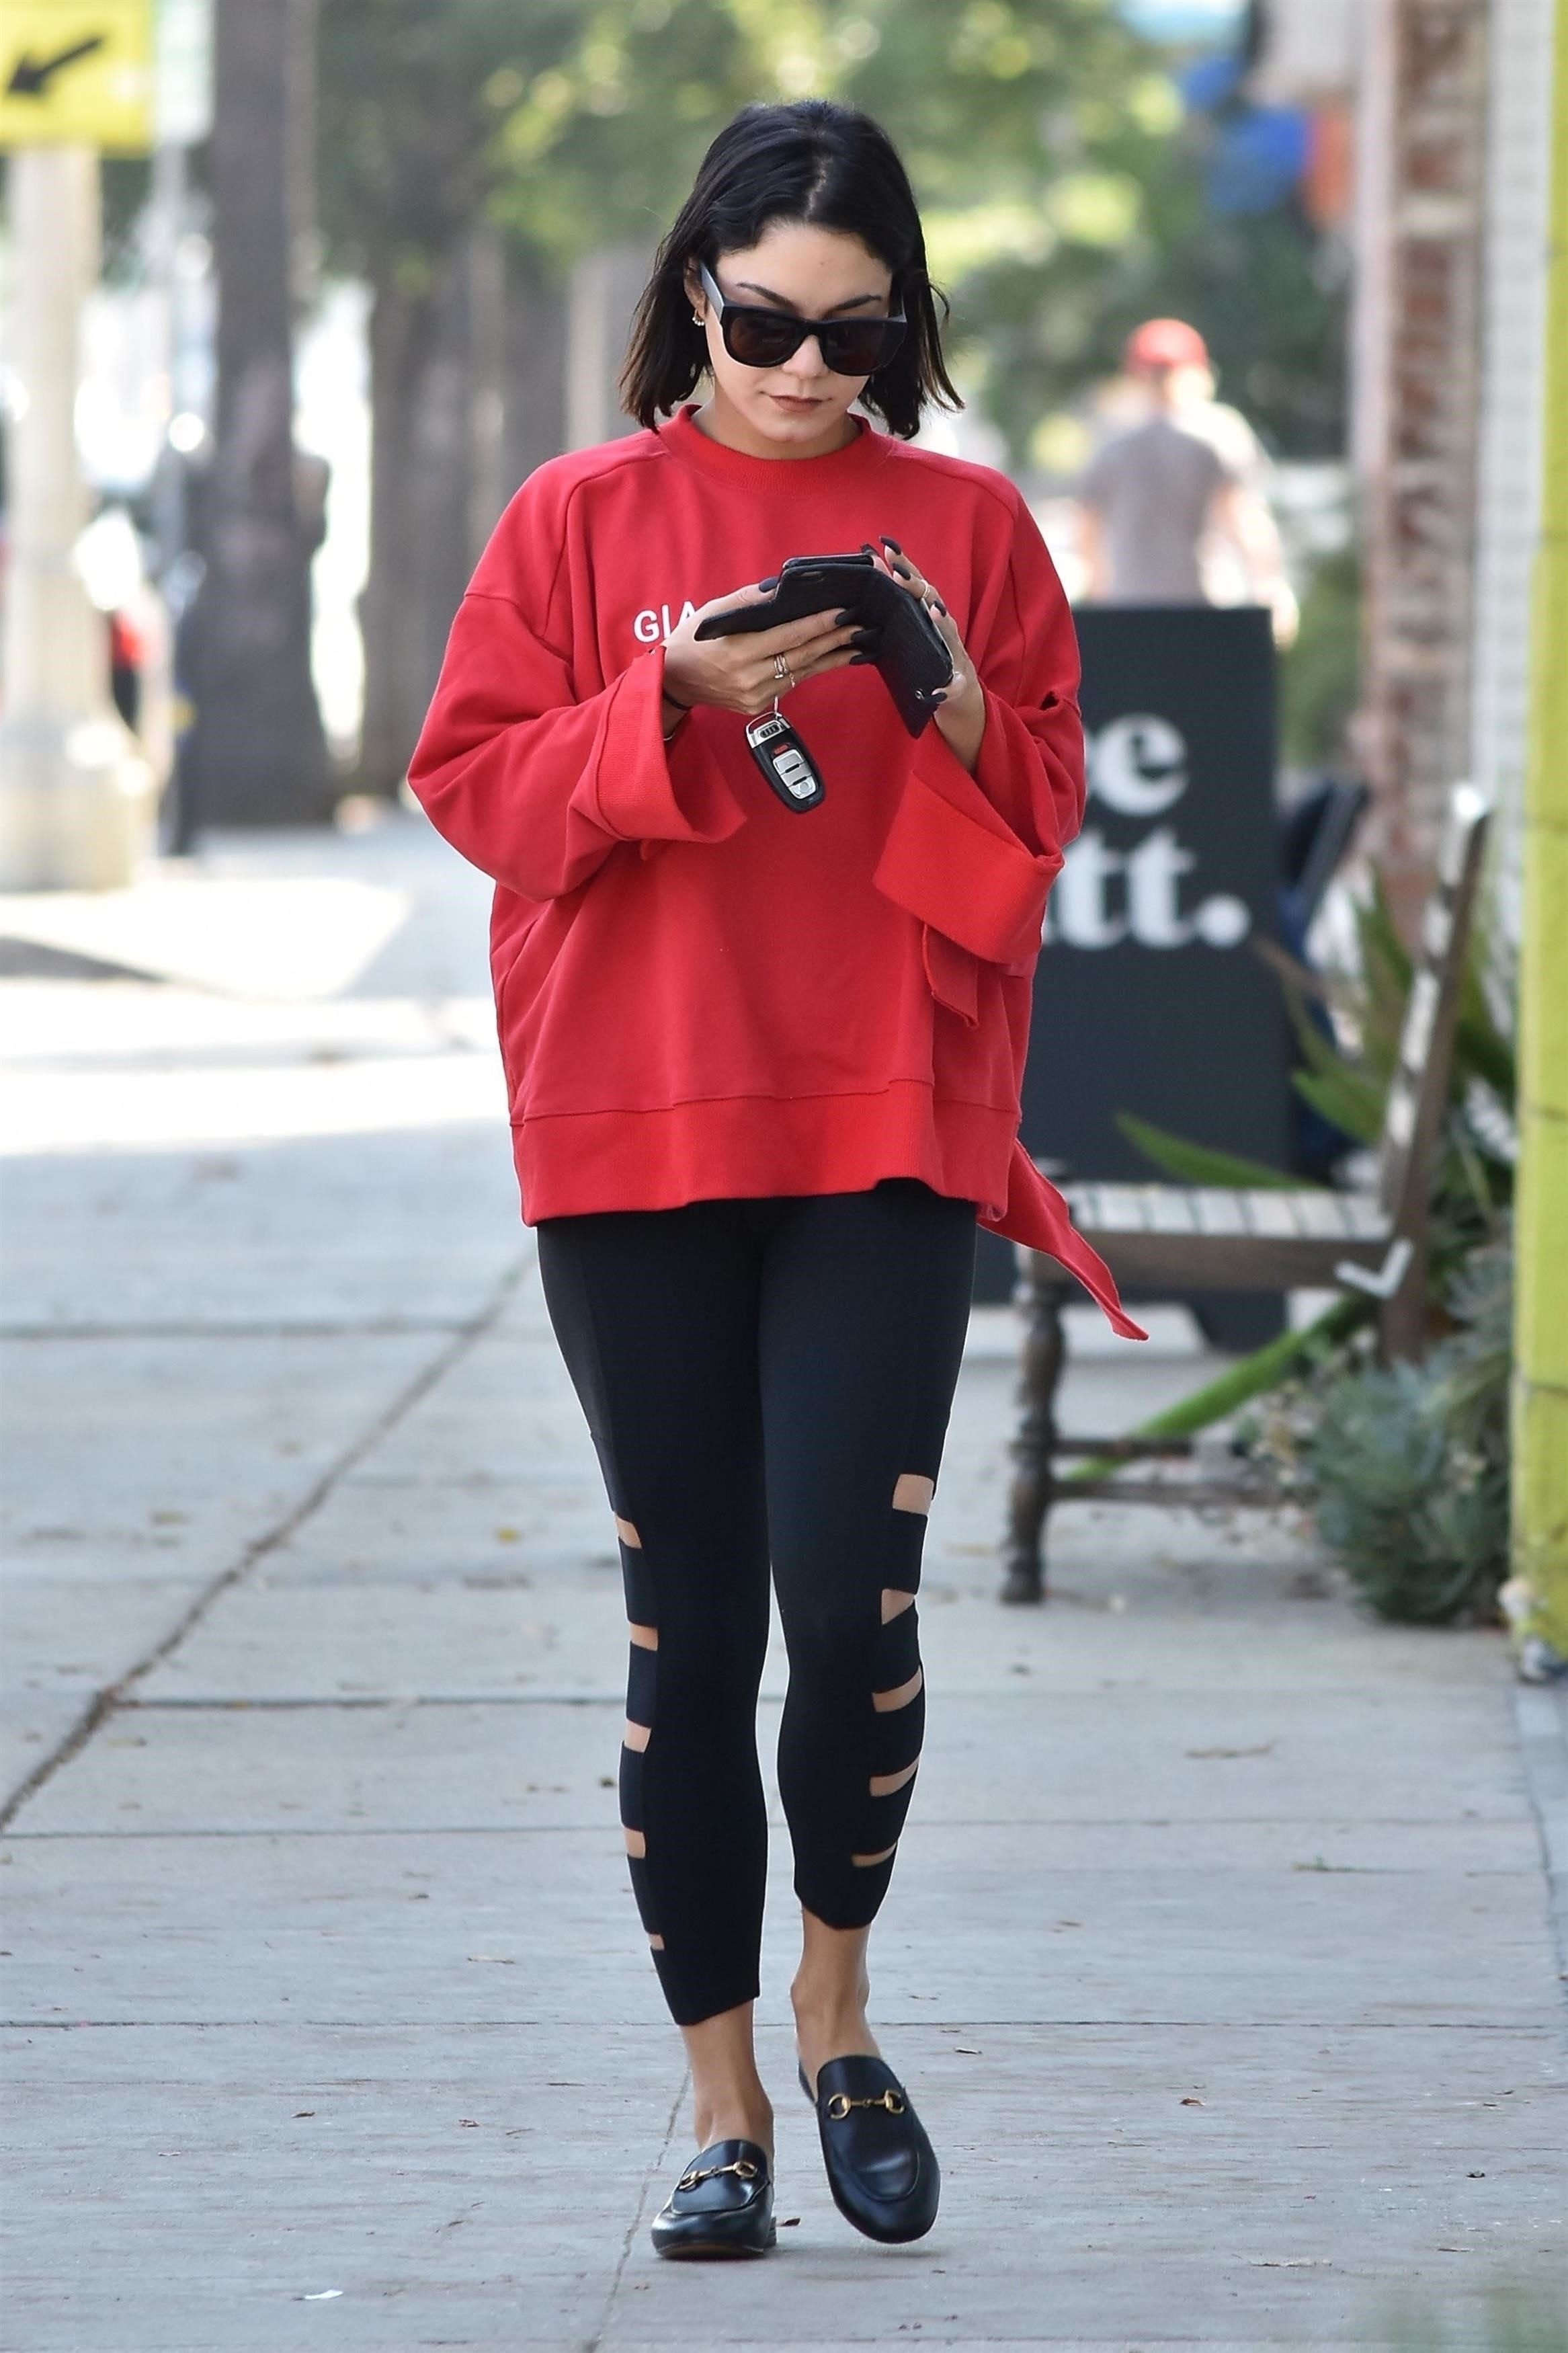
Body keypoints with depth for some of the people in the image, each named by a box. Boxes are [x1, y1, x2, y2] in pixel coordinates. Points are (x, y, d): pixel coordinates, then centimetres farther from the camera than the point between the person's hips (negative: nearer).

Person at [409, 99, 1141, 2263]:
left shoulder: (965, 524, 7)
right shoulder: (581, 520, 5)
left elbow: (1049, 810, 7)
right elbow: (476, 783, 1)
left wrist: (956, 707, -13)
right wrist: (676, 705, -14)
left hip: (887, 1129, 0)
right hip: (635, 1143, 0)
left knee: (851, 1592, -12)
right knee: (688, 1621, 3)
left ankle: (838, 1991, 13)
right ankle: (725, 2094, 12)